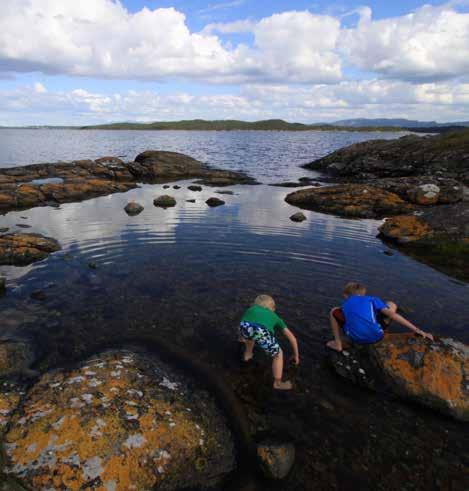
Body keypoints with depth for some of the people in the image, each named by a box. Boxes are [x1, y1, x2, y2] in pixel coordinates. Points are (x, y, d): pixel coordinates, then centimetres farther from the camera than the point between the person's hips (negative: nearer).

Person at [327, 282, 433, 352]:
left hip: (356, 338, 0)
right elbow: (393, 315, 9)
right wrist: (418, 330, 9)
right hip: (375, 336, 0)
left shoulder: (346, 304, 22)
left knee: (334, 311, 28)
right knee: (391, 305, 26)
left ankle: (338, 344, 27)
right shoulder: (372, 299, 19)